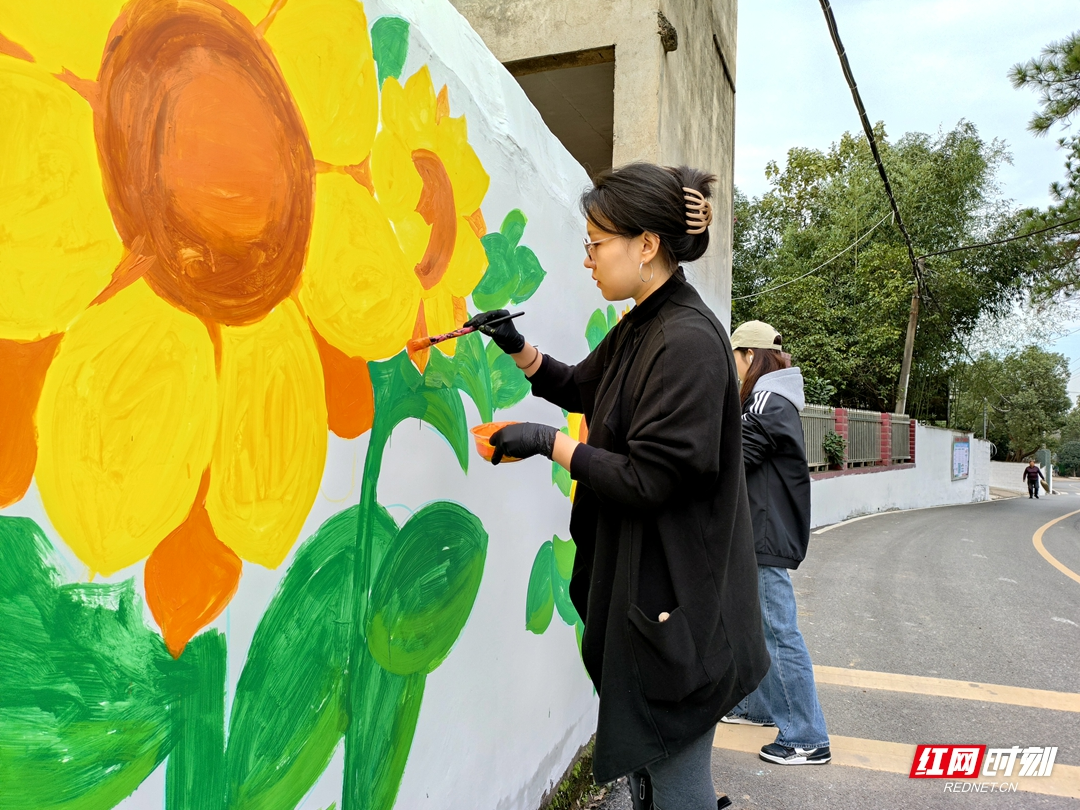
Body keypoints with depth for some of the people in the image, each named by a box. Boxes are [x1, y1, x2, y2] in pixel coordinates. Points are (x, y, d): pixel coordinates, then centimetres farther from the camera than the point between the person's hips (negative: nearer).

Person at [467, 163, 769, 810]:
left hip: (676, 600, -9)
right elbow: (580, 388, 24)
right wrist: (518, 347, 8)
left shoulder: (687, 341, -21)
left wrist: (549, 443, -15)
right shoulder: (638, 329, 8)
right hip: (633, 579, 9)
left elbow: (649, 480, -23)